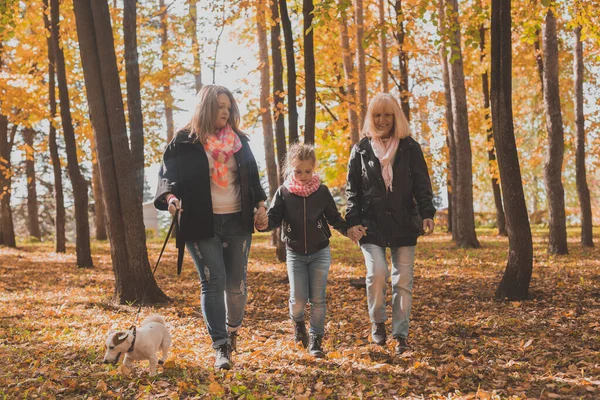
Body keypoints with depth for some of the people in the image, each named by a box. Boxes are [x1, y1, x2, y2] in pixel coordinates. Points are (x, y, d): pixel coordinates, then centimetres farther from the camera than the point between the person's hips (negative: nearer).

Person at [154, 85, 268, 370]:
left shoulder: (238, 140, 11)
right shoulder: (185, 142, -1)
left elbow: (252, 175, 18)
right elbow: (168, 175, -5)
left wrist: (260, 203, 6)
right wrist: (170, 197, -25)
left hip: (237, 222, 4)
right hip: (201, 225, -4)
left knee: (236, 283, 8)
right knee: (214, 282, -9)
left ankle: (233, 330, 33)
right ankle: (221, 347, -6)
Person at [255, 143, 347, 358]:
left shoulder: (322, 191, -2)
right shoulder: (283, 192, -3)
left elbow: (334, 218, 3)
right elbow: (274, 217, -8)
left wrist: (348, 229, -15)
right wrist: (264, 224, -31)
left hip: (320, 252, 0)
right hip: (295, 253, 0)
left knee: (317, 299, 0)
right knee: (298, 299, -3)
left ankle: (316, 340, 12)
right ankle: (298, 323, 30)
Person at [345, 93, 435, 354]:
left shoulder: (410, 148, 6)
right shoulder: (361, 149, 6)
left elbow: (422, 185, 3)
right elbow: (352, 189, 6)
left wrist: (427, 213, -12)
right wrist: (352, 221, -6)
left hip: (403, 224, 1)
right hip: (371, 224, -1)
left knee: (403, 281, 2)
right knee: (377, 273, -17)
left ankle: (400, 335, 11)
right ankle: (377, 321, 8)